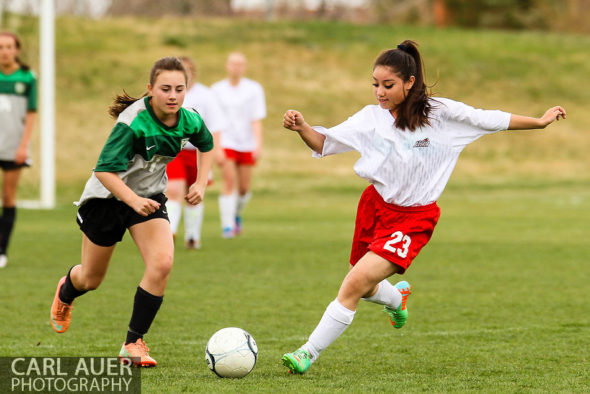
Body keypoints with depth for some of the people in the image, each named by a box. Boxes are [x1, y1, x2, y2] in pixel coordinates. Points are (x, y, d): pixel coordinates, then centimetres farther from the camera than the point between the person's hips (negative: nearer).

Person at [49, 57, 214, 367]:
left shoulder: (189, 120, -13)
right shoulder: (133, 122, -30)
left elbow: (206, 145, 12)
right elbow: (104, 170, -35)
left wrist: (201, 183, 0)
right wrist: (133, 200, -47)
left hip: (150, 196, 4)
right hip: (108, 197, -4)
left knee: (162, 263, -22)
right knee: (91, 279, 12)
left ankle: (133, 343, -9)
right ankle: (66, 292, 52)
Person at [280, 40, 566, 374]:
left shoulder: (441, 113, -11)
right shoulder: (372, 117, -5)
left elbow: (492, 120, 0)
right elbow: (324, 143, -7)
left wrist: (540, 122, 6)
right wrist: (302, 128, -27)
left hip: (413, 218, -4)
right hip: (376, 205, 4)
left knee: (356, 283, -18)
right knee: (363, 289, 17)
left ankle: (309, 353, -10)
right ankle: (397, 297, 54)